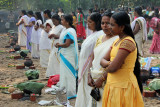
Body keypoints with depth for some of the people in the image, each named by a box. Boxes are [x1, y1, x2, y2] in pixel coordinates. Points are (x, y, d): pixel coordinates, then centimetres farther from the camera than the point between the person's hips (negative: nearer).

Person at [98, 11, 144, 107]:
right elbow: (103, 60, 12)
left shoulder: (127, 42, -17)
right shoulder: (117, 41, 12)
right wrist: (108, 63, -11)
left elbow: (113, 68, -22)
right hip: (113, 85, 8)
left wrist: (102, 78, -3)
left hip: (123, 87, -8)